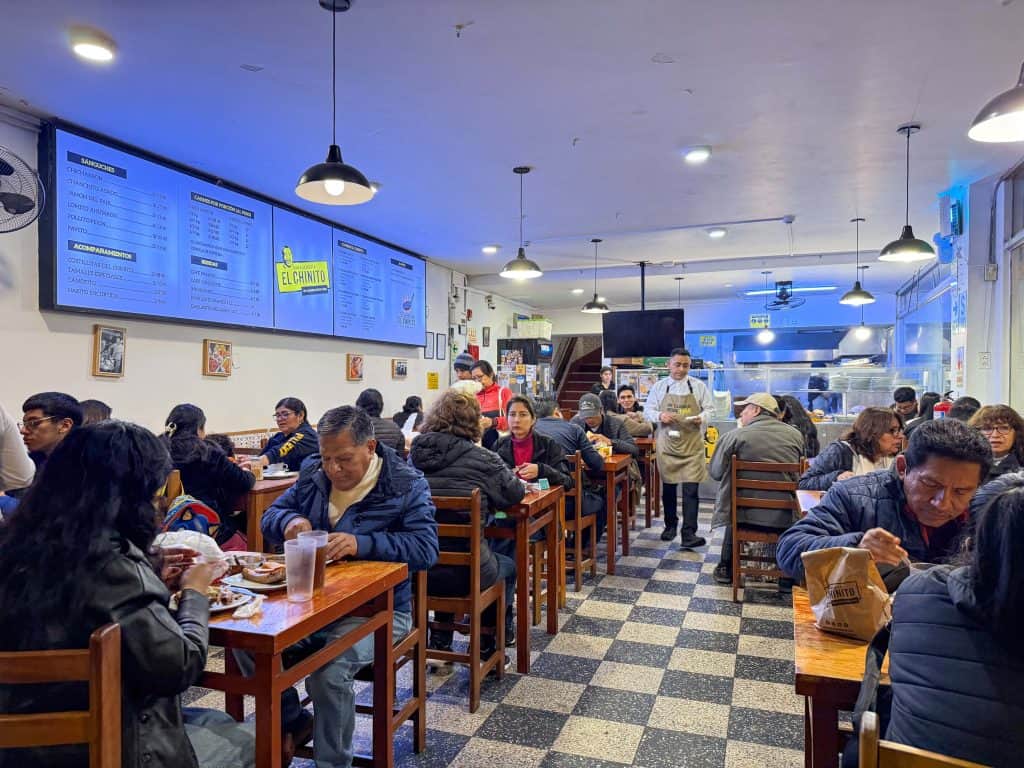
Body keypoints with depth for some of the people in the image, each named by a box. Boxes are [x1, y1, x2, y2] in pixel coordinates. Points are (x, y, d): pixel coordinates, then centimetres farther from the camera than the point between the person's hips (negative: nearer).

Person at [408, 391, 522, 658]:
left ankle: (440, 640, 41)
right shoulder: (483, 459, -14)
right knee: (508, 566, 29)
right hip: (465, 573, -4)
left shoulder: (414, 455, -2)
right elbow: (515, 494, -1)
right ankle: (489, 642, 44)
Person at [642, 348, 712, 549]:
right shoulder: (659, 386, 5)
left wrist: (702, 418, -14)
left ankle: (688, 534, -7)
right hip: (667, 443, 1)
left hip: (692, 444, -1)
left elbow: (709, 409, 8)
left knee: (691, 488, -8)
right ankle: (670, 525, 29)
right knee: (668, 486, 11)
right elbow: (647, 410, 6)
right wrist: (660, 416, -14)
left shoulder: (699, 386, 4)